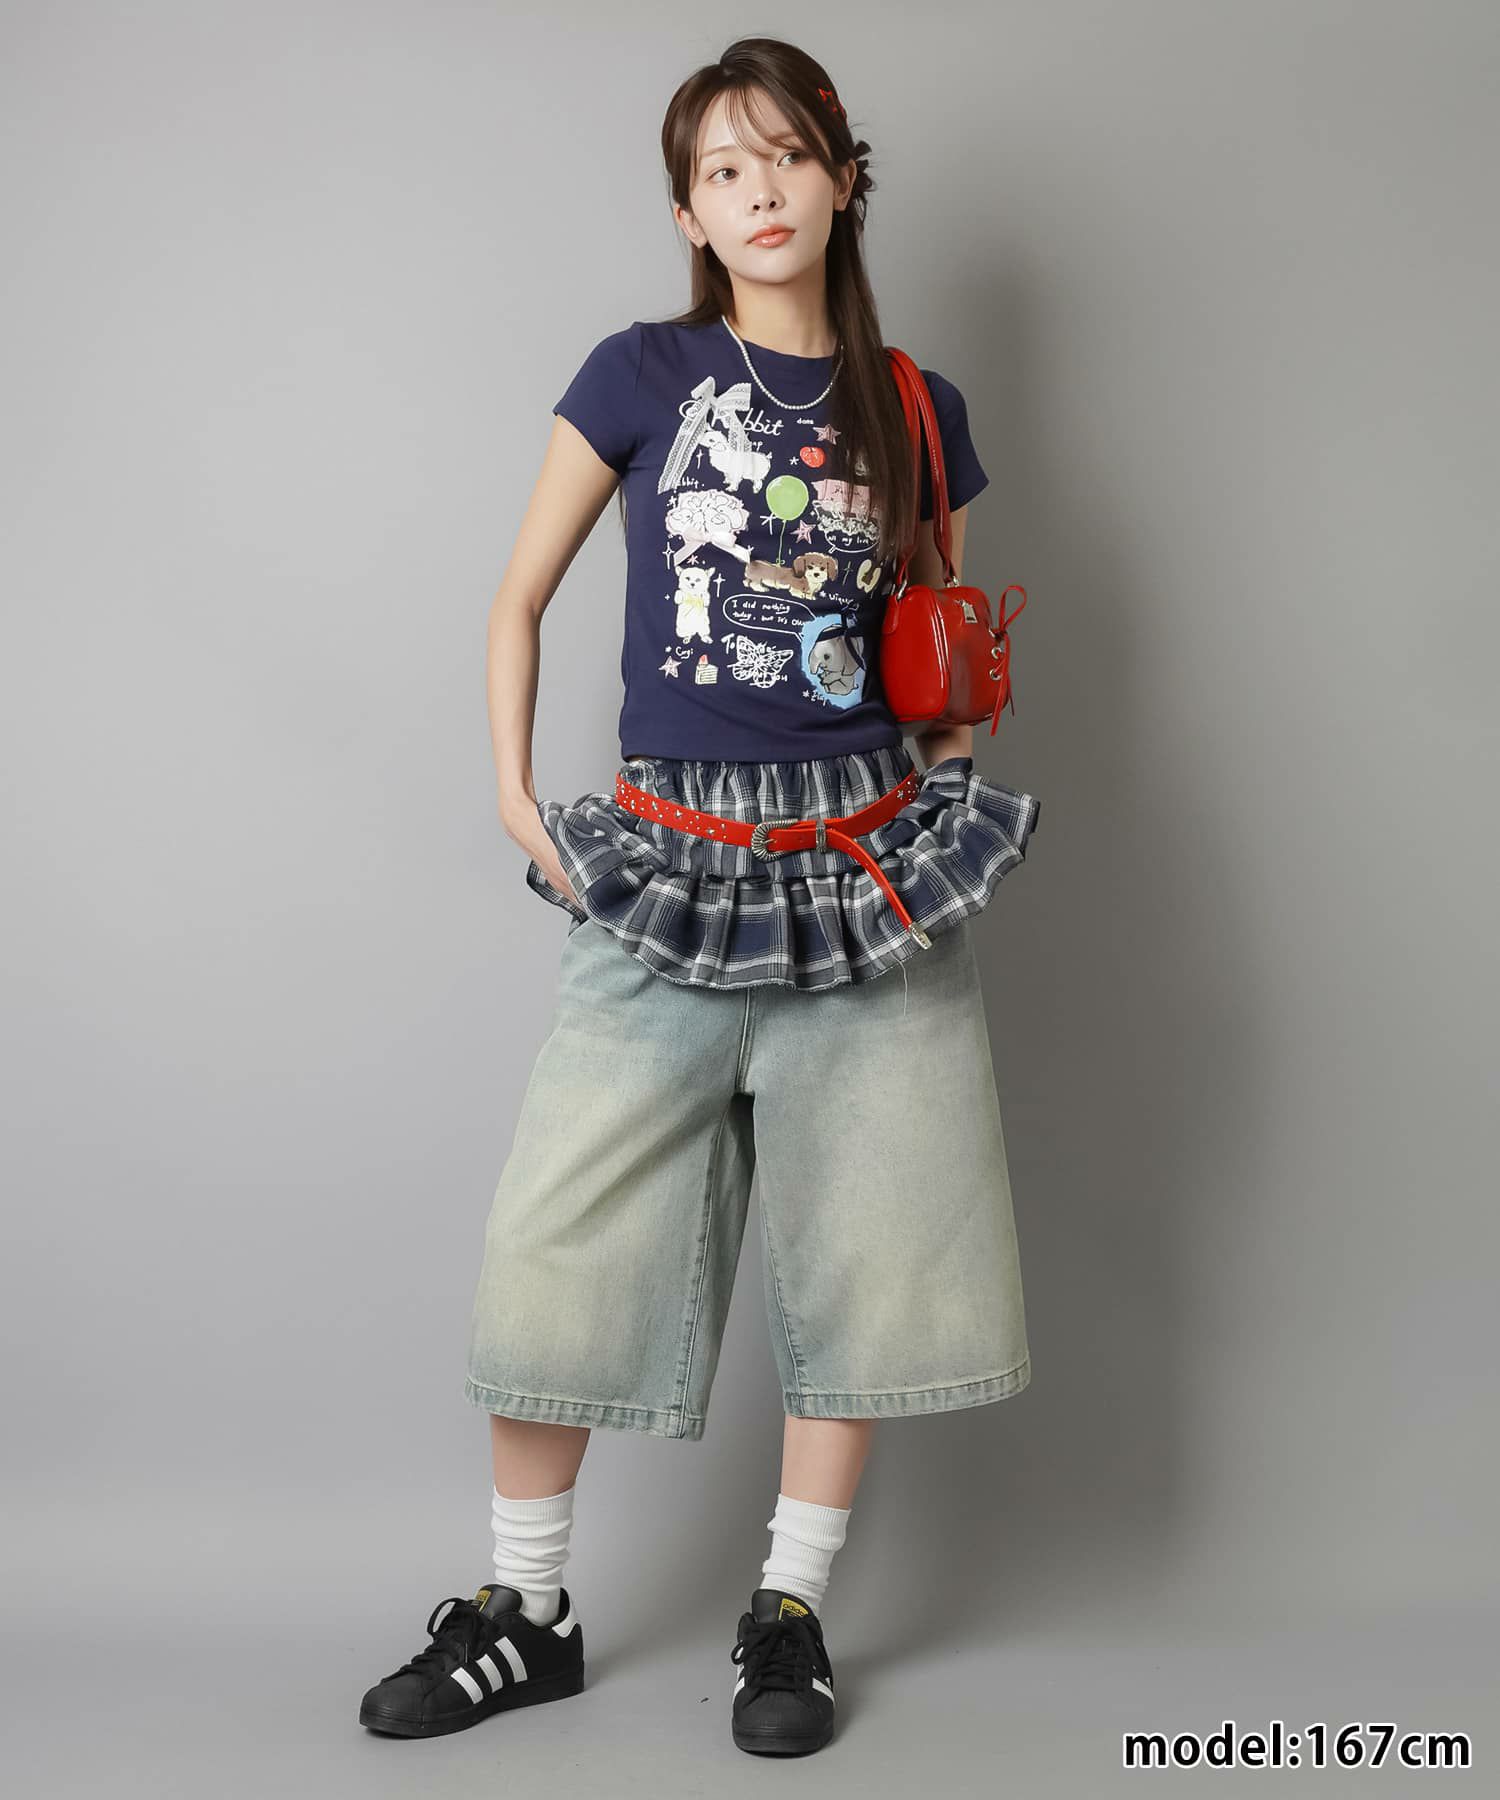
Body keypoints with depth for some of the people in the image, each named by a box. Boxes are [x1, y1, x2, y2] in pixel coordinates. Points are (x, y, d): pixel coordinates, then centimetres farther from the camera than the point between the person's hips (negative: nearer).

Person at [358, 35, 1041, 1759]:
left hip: (866, 861, 2)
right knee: (559, 1237, -1)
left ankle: (790, 1606, 21)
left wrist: (956, 735, 0)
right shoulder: (645, 371, 2)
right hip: (671, 858, -1)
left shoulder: (917, 409, 8)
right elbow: (520, 596, 7)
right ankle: (527, 1609, 17)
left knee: (860, 1241, 4)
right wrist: (513, 794, -1)